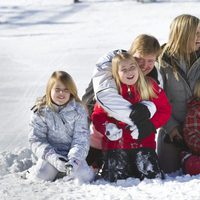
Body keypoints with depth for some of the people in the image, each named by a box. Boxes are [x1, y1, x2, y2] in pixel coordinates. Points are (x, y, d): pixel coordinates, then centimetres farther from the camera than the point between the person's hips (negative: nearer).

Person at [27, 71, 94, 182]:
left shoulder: (78, 110, -3)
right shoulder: (40, 112, -5)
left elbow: (81, 140, -9)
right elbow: (36, 140, -9)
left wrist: (74, 159, -28)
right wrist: (54, 158, -25)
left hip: (73, 154, 1)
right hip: (50, 155, 0)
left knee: (84, 176, -25)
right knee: (41, 177, -25)